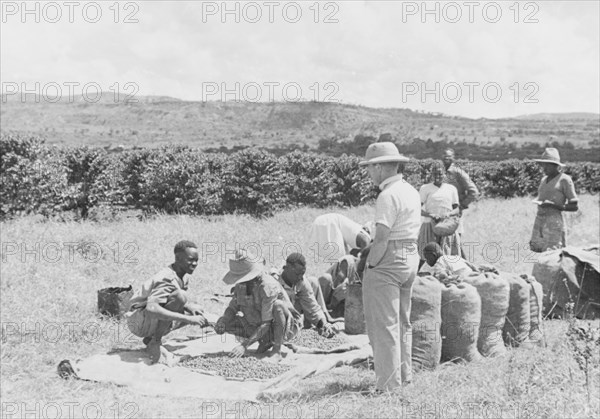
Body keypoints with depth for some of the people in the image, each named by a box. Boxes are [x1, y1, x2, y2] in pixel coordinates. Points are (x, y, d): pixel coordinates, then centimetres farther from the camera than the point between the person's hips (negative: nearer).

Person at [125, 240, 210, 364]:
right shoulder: (167, 279, -25)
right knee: (180, 295, -29)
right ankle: (155, 342, -16)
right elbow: (151, 309, -39)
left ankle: (150, 338, 7)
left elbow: (184, 302, 18)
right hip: (138, 321, -9)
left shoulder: (184, 276, 4)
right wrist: (188, 319, -39)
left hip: (153, 321, 9)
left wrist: (191, 307, -8)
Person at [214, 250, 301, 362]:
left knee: (278, 305, -38)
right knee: (225, 323, -8)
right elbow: (232, 307, 3)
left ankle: (277, 351, -23)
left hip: (285, 328, -6)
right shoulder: (241, 285, -9)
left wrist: (244, 345, -36)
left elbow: (266, 324, -32)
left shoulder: (268, 287, -31)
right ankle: (266, 341, 5)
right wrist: (223, 320, -21)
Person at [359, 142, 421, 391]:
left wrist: (369, 267, -11)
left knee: (384, 325, -3)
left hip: (388, 262, -10)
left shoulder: (388, 195, -17)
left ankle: (389, 384, 2)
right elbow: (412, 233, 13)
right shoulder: (412, 192, 13)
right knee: (402, 322, 18)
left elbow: (381, 239, -21)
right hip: (411, 258, 10)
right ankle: (405, 376, 28)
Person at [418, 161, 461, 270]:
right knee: (423, 257, -6)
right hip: (430, 225, -2)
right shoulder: (425, 188, 4)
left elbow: (457, 209, 9)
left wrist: (448, 214, -14)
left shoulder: (451, 189, 11)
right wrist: (430, 215, -21)